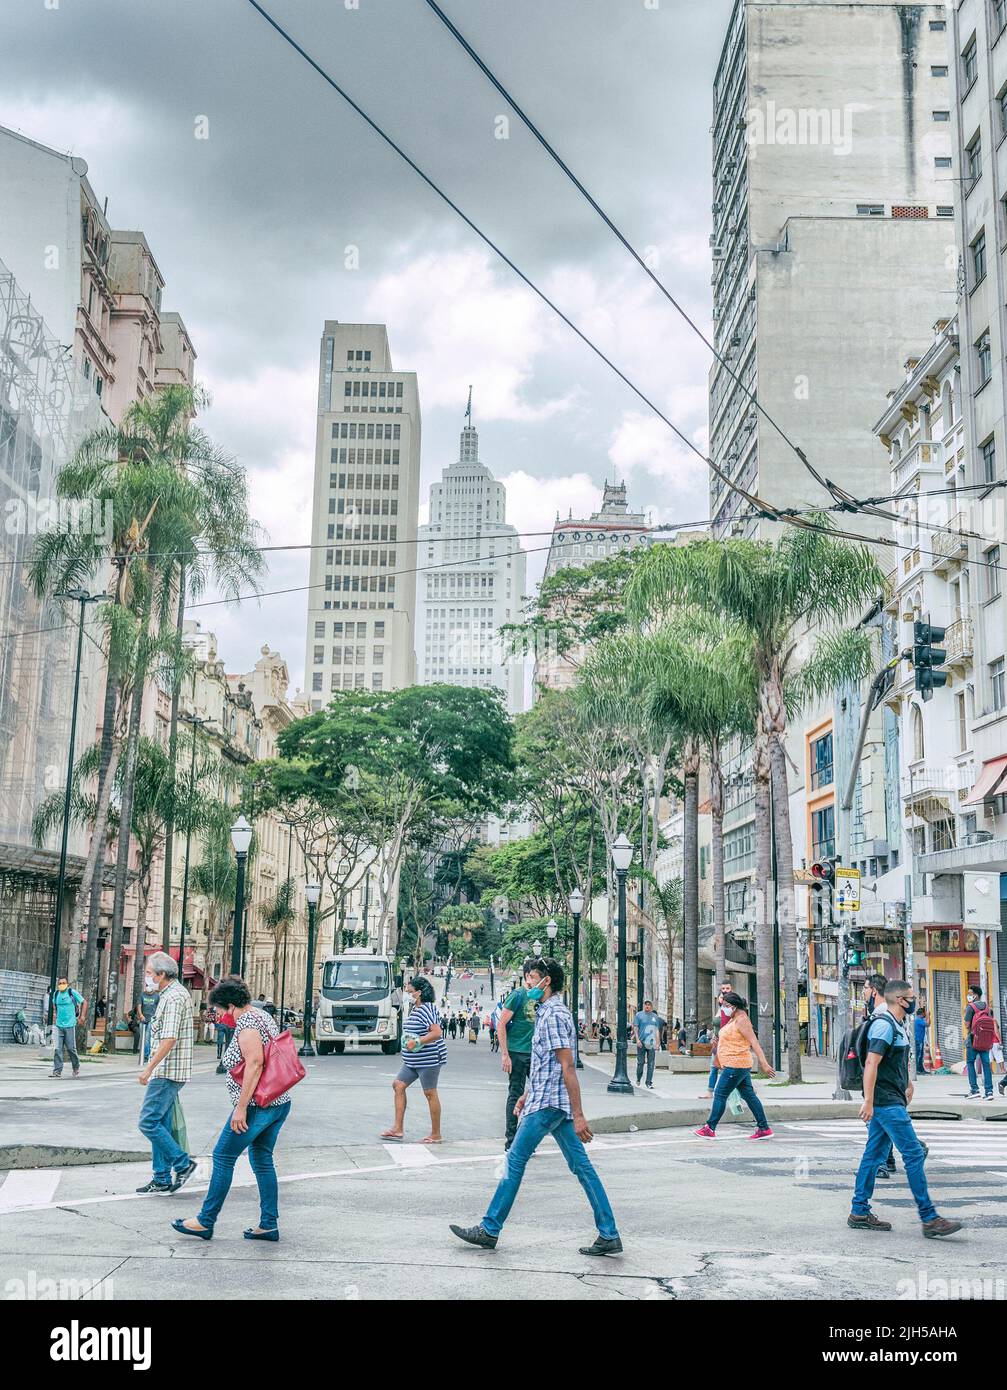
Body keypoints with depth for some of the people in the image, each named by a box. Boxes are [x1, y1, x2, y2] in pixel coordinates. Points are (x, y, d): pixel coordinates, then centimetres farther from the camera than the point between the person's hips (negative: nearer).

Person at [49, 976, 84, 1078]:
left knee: (71, 1048, 2)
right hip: (58, 1025, 3)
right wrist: (54, 1023, 16)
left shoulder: (72, 993, -5)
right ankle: (57, 1070, -2)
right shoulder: (56, 994, 8)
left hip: (70, 1025, -3)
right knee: (57, 1049, -5)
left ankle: (76, 1067, 22)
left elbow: (83, 1002, 4)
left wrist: (81, 1015, -4)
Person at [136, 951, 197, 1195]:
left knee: (148, 1122, -10)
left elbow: (169, 1039, -23)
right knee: (159, 1124, 11)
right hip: (166, 1072, 11)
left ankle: (183, 1164, -3)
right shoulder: (171, 994, 17)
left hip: (168, 1072, -11)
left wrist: (149, 1068, -22)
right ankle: (162, 1179, 15)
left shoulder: (174, 997, -16)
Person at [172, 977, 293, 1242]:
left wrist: (241, 1107, -24)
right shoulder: (263, 1014, 15)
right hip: (280, 1102, 10)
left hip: (258, 1107, -10)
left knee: (223, 1157, 2)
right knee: (262, 1160, 14)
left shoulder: (246, 1022, -15)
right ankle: (269, 1225, 14)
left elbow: (255, 1062, -25)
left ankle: (206, 1222, 10)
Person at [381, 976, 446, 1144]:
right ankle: (398, 1129, 9)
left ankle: (436, 1134, 8)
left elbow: (437, 1032, -26)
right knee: (398, 1085, 6)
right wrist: (408, 1039, 10)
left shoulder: (427, 1009, -17)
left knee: (430, 1093, -2)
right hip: (413, 1060, 10)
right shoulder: (414, 1009, 13)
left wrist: (416, 1042, -25)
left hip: (429, 1059, -10)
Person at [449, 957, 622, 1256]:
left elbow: (568, 1067, -20)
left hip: (546, 1103, -10)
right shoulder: (549, 1012, 16)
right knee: (581, 1166, 6)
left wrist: (578, 1117, -21)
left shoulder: (553, 1015, -16)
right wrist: (528, 1094, 28)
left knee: (515, 1161, 0)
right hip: (554, 1101, 10)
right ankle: (609, 1235, 6)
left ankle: (489, 1229, 9)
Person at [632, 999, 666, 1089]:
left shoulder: (655, 1017, 13)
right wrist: (637, 1039, -10)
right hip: (641, 1042, -2)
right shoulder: (639, 1015, 4)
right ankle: (638, 1079, 23)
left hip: (652, 1044, 2)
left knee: (651, 1063, -1)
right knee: (640, 1062, 1)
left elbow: (657, 1031, 16)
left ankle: (649, 1083, 3)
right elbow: (635, 1028, 0)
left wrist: (657, 1043, 10)